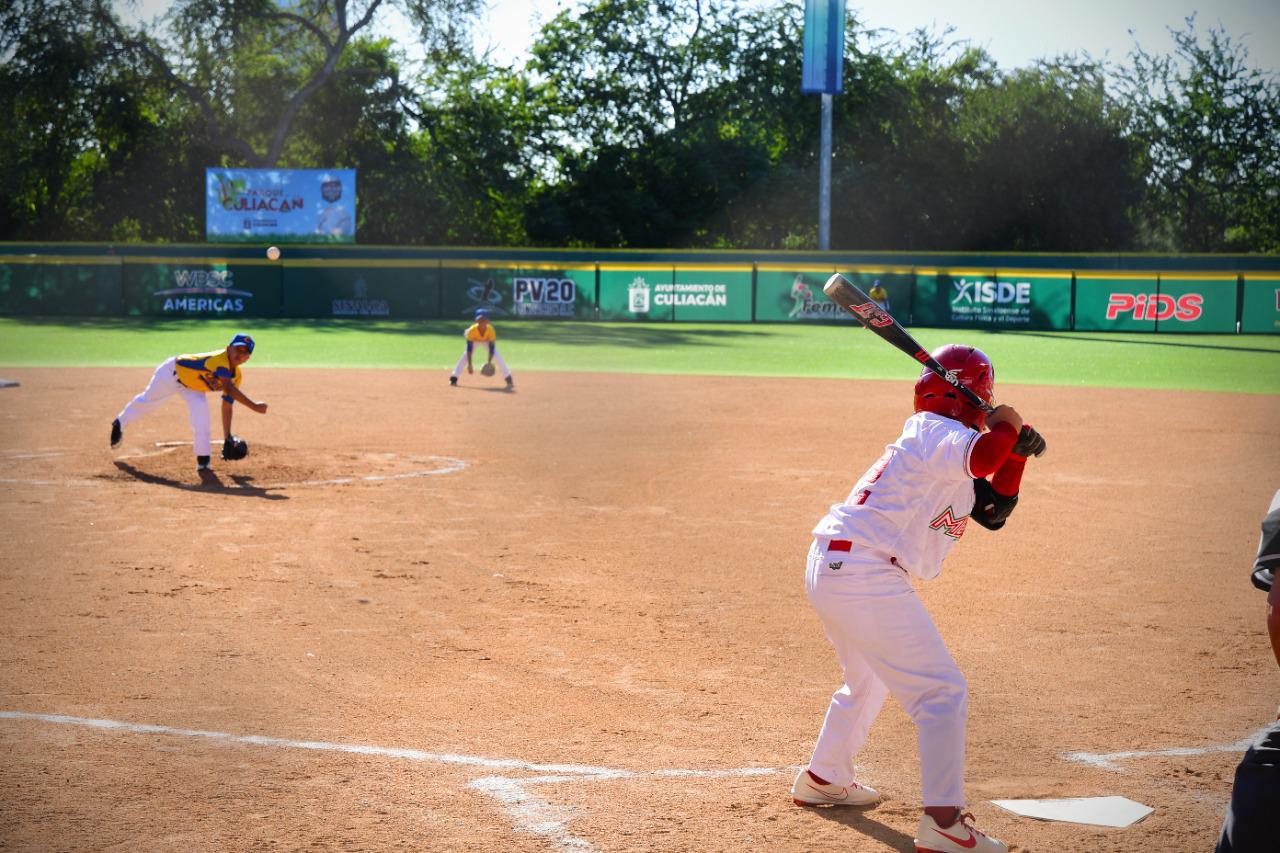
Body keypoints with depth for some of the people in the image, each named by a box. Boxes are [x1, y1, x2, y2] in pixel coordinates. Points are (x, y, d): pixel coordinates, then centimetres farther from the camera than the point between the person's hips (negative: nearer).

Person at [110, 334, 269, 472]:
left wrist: (228, 439, -15)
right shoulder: (220, 360, -40)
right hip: (172, 372, -5)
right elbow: (229, 389, -55)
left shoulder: (236, 376, -17)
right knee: (146, 401, 17)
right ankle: (120, 424, 48)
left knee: (201, 410, -19)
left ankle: (203, 459, -11)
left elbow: (227, 407, -9)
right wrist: (254, 406, -59)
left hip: (191, 387, 5)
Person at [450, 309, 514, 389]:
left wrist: (489, 363, -37)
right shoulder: (472, 330, -38)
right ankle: (454, 378, -12)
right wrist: (469, 365, -37)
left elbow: (492, 347, -30)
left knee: (496, 356, -16)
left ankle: (509, 379, -8)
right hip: (474, 340, 0)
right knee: (465, 355, -19)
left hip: (487, 340, 0)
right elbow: (469, 348, -34)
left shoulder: (490, 330, -36)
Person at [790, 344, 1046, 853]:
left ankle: (823, 778, 46)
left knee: (869, 678, 32)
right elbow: (980, 457, -30)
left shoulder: (952, 464, 20)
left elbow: (994, 511, 19)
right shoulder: (933, 431, -10)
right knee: (942, 691, -7)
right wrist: (1006, 428, -9)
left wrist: (1016, 452, 7)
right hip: (866, 576, -11)